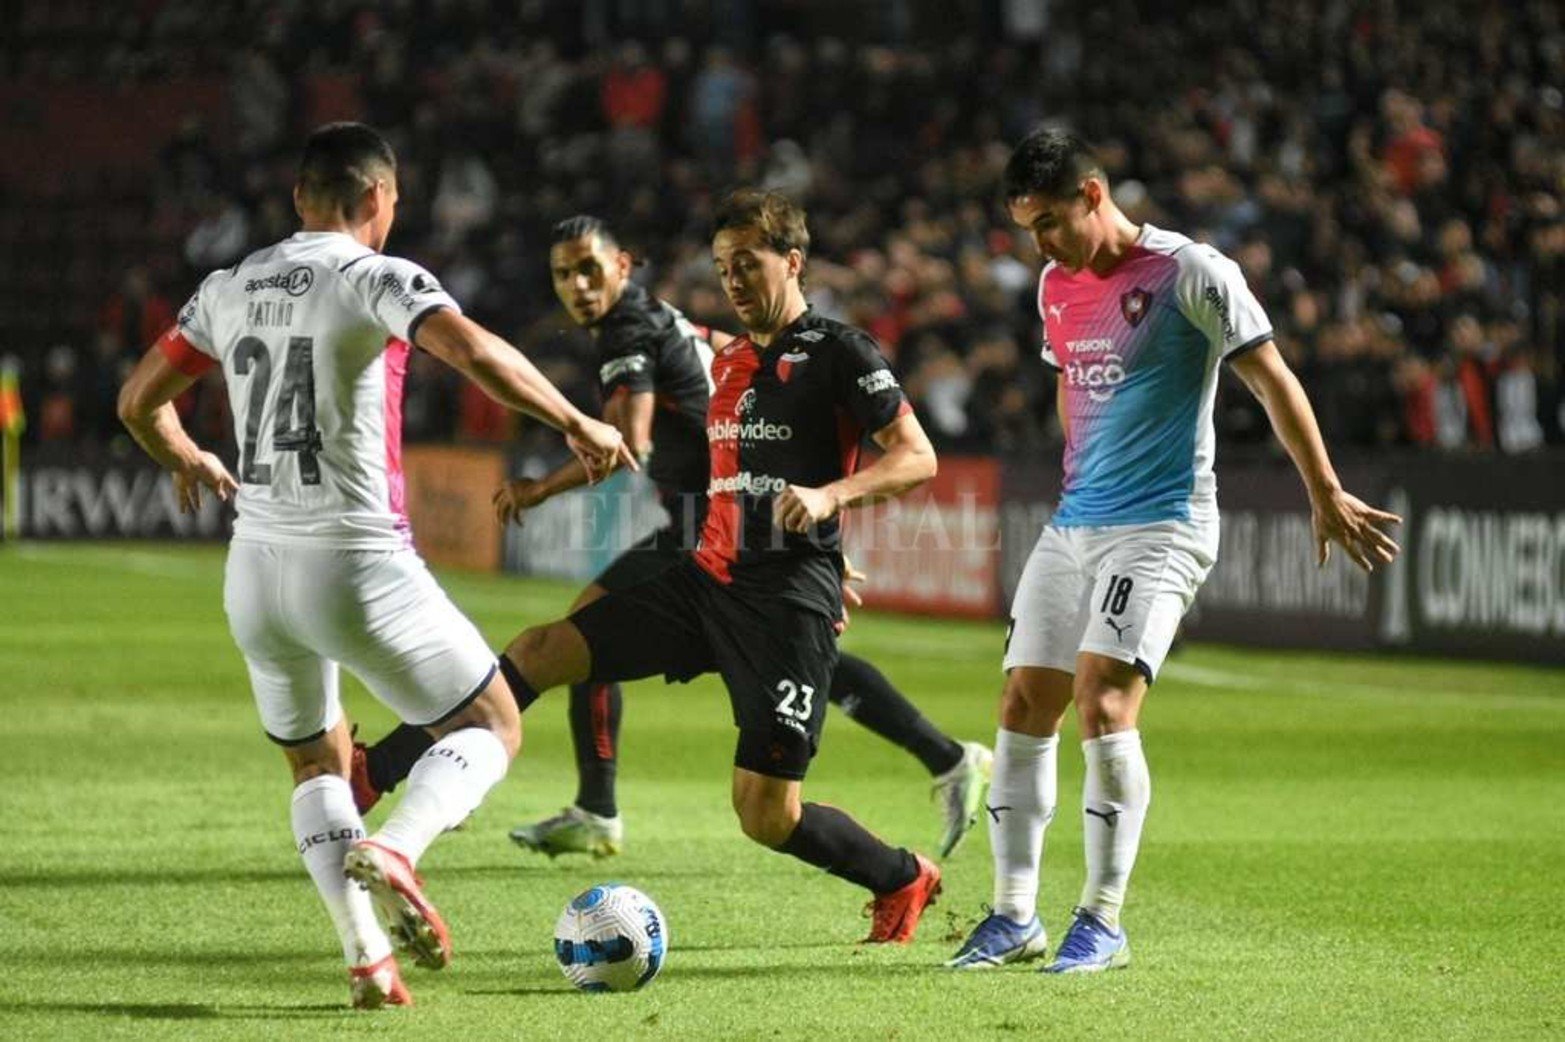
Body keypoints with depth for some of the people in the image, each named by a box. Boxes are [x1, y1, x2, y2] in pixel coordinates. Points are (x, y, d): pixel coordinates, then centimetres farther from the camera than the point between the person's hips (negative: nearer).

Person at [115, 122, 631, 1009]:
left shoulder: (228, 289, 9)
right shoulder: (377, 279, -8)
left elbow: (140, 401, 17)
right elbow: (472, 349, -25)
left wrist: (187, 461, 38)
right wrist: (575, 422, -14)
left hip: (256, 567, 6)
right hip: (357, 563, -6)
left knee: (317, 765, 21)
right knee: (493, 725, 8)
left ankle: (368, 959, 6)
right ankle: (394, 851, -19)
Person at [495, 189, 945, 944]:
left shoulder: (838, 352, -4)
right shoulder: (729, 361, 18)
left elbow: (917, 458, -10)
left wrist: (830, 494, -28)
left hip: (788, 601, -7)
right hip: (707, 578, 7)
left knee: (768, 816, -9)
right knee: (538, 653, -8)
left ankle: (904, 881, 18)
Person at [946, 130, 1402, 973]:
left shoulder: (1190, 274, -10)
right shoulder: (1057, 286, 11)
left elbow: (1272, 380, -8)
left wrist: (1326, 496, -8)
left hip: (1161, 526, -7)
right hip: (1073, 524, 7)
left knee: (1103, 704, -19)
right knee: (1024, 708, 1)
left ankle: (1102, 921, -10)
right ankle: (1014, 917, 9)